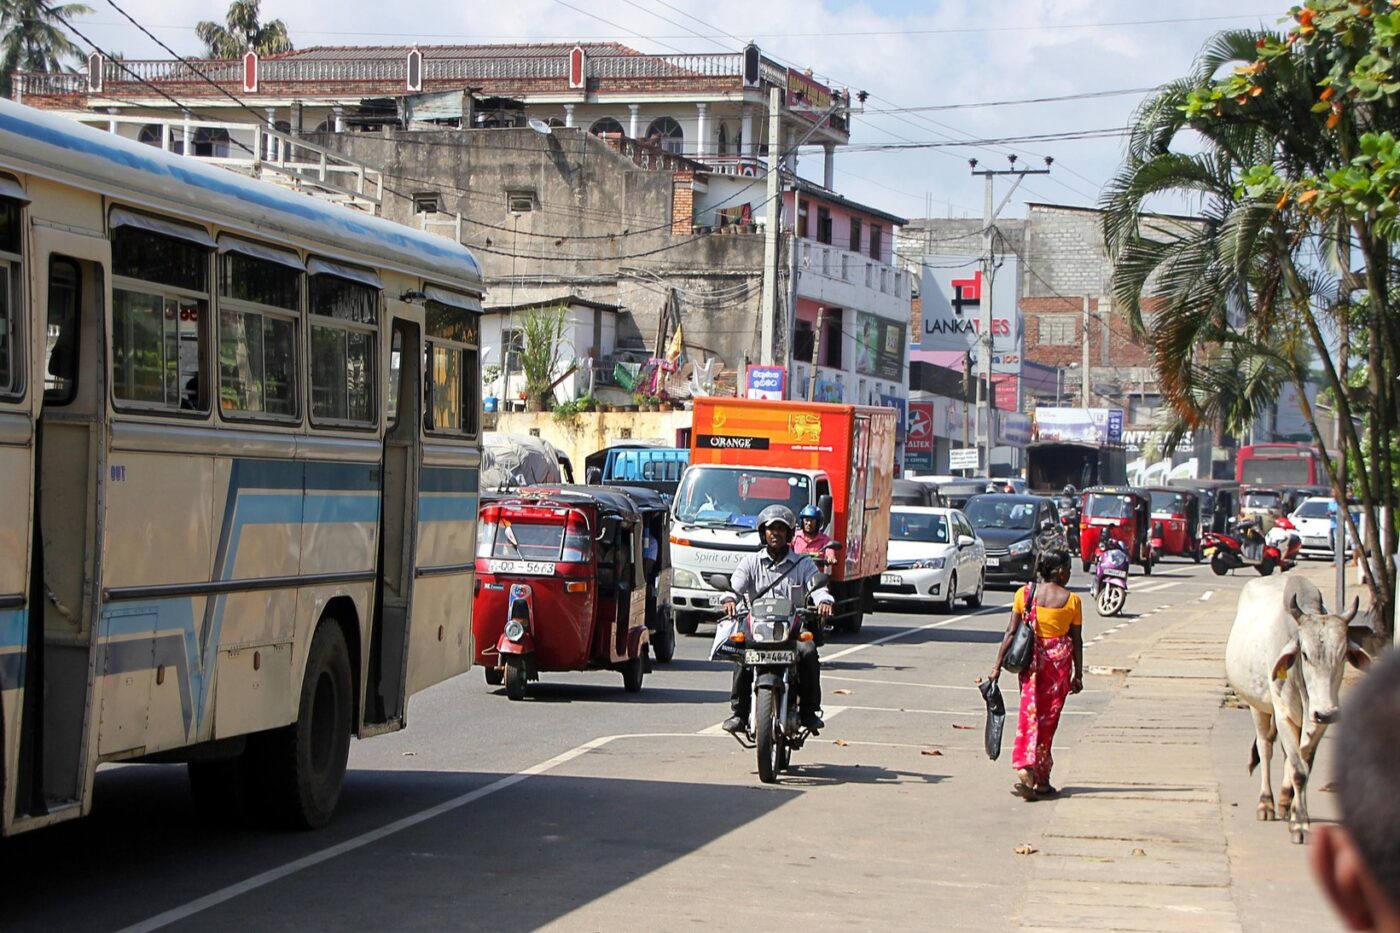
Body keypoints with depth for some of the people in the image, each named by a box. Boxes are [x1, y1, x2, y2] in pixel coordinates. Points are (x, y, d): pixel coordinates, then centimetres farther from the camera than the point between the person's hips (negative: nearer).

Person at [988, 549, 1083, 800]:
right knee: (1048, 719, 6)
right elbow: (1077, 640, -1)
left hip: (1031, 660, 1)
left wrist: (998, 665, 2)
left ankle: (1025, 769, -12)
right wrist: (1078, 674, 7)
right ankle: (1042, 780, 11)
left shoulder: (1025, 593, 0)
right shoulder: (1071, 600, -5)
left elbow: (1011, 632, -2)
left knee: (1029, 714, 6)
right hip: (1059, 659, -1)